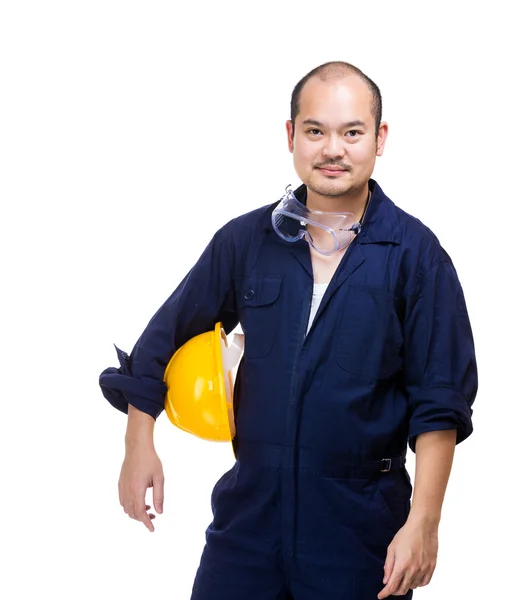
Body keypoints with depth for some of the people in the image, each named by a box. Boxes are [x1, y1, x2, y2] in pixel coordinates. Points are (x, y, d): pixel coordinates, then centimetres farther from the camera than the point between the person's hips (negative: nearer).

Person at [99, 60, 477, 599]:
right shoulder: (245, 241, 4)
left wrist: (423, 523, -12)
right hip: (250, 508, 3)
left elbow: (440, 403, -6)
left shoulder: (415, 254, -4)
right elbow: (166, 334, 14)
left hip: (360, 519, -2)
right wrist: (139, 444, 8)